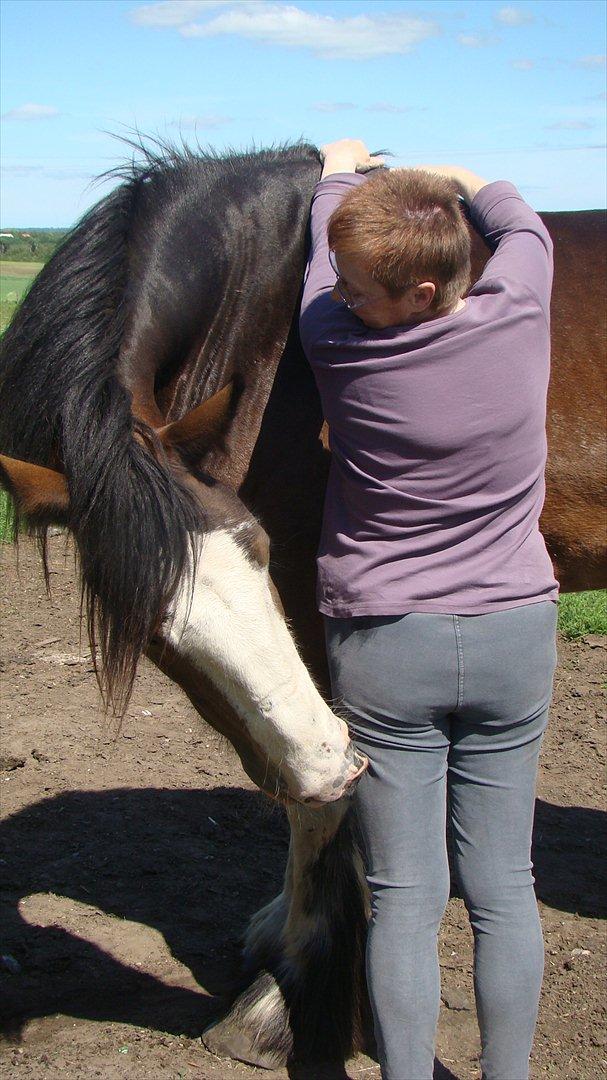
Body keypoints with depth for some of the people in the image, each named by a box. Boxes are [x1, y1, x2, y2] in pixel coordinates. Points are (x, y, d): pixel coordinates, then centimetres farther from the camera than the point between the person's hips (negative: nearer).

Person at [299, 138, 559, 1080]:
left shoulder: (334, 343, -16)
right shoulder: (519, 313, -12)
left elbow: (318, 254, 7)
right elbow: (521, 222, 12)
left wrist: (341, 171, 27)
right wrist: (445, 177, 30)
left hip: (383, 648, -2)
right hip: (514, 639, 2)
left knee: (406, 895, 6)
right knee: (504, 887, 12)